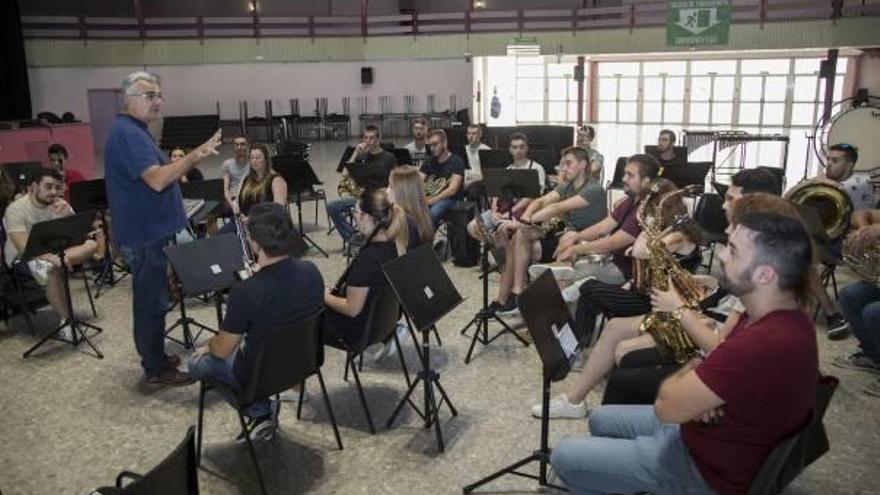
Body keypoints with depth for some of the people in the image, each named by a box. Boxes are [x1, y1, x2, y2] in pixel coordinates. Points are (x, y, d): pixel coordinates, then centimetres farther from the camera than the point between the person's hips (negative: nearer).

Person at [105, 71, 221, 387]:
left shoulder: (135, 131, 15)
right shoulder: (127, 133, -18)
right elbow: (156, 180, -29)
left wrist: (188, 161, 10)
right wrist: (194, 157, -30)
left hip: (150, 231, 10)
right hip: (145, 235, -10)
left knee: (152, 299, 18)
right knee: (151, 302, -1)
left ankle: (155, 357, 30)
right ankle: (157, 369, 10)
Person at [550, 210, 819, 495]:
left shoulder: (764, 343, -37)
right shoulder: (780, 316, -3)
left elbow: (666, 407, -29)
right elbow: (721, 357, 8)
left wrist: (685, 373, -8)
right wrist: (695, 374, -15)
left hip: (708, 471, -9)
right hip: (722, 430, 9)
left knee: (563, 456, -3)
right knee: (601, 420, 21)